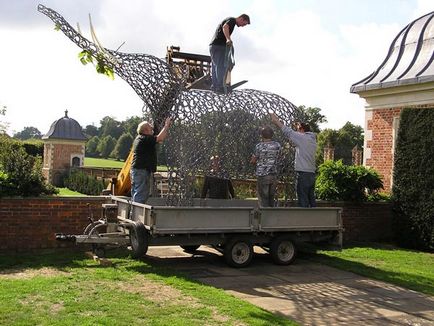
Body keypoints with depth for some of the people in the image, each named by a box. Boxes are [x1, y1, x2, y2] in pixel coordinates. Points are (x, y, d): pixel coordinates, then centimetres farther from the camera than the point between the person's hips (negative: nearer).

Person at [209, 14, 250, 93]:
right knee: (221, 67, -11)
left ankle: (214, 87, 14)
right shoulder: (232, 20, -9)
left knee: (215, 67, 11)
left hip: (213, 46, 10)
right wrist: (228, 39, -44)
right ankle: (220, 87, -13)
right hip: (218, 46, -10)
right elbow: (225, 26, -30)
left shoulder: (229, 20, 23)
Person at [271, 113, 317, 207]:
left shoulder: (302, 137, -8)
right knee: (311, 199, 12)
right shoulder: (312, 140, 15)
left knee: (303, 200, -6)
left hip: (303, 174, -8)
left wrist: (276, 121, 8)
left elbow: (288, 132, -1)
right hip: (312, 174, 8)